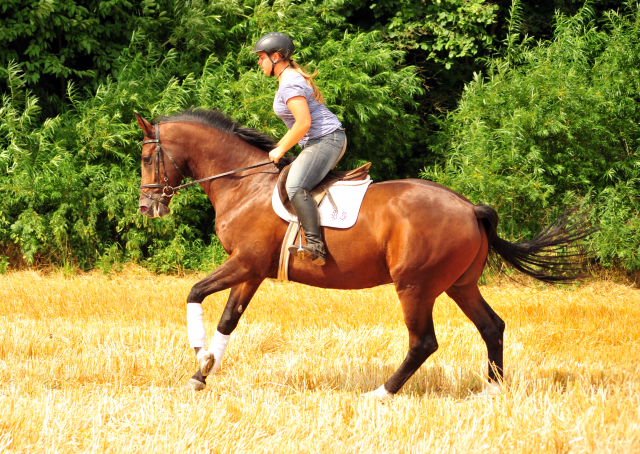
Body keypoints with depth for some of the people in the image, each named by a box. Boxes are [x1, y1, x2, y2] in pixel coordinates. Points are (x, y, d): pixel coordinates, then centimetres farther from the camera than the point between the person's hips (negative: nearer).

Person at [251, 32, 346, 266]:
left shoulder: (290, 84, -16)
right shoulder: (291, 78, 18)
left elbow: (303, 123, -23)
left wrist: (281, 150, -13)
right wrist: (280, 145, 19)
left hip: (326, 140, -12)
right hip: (319, 142, 12)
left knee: (295, 186, -28)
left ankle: (315, 246, -40)